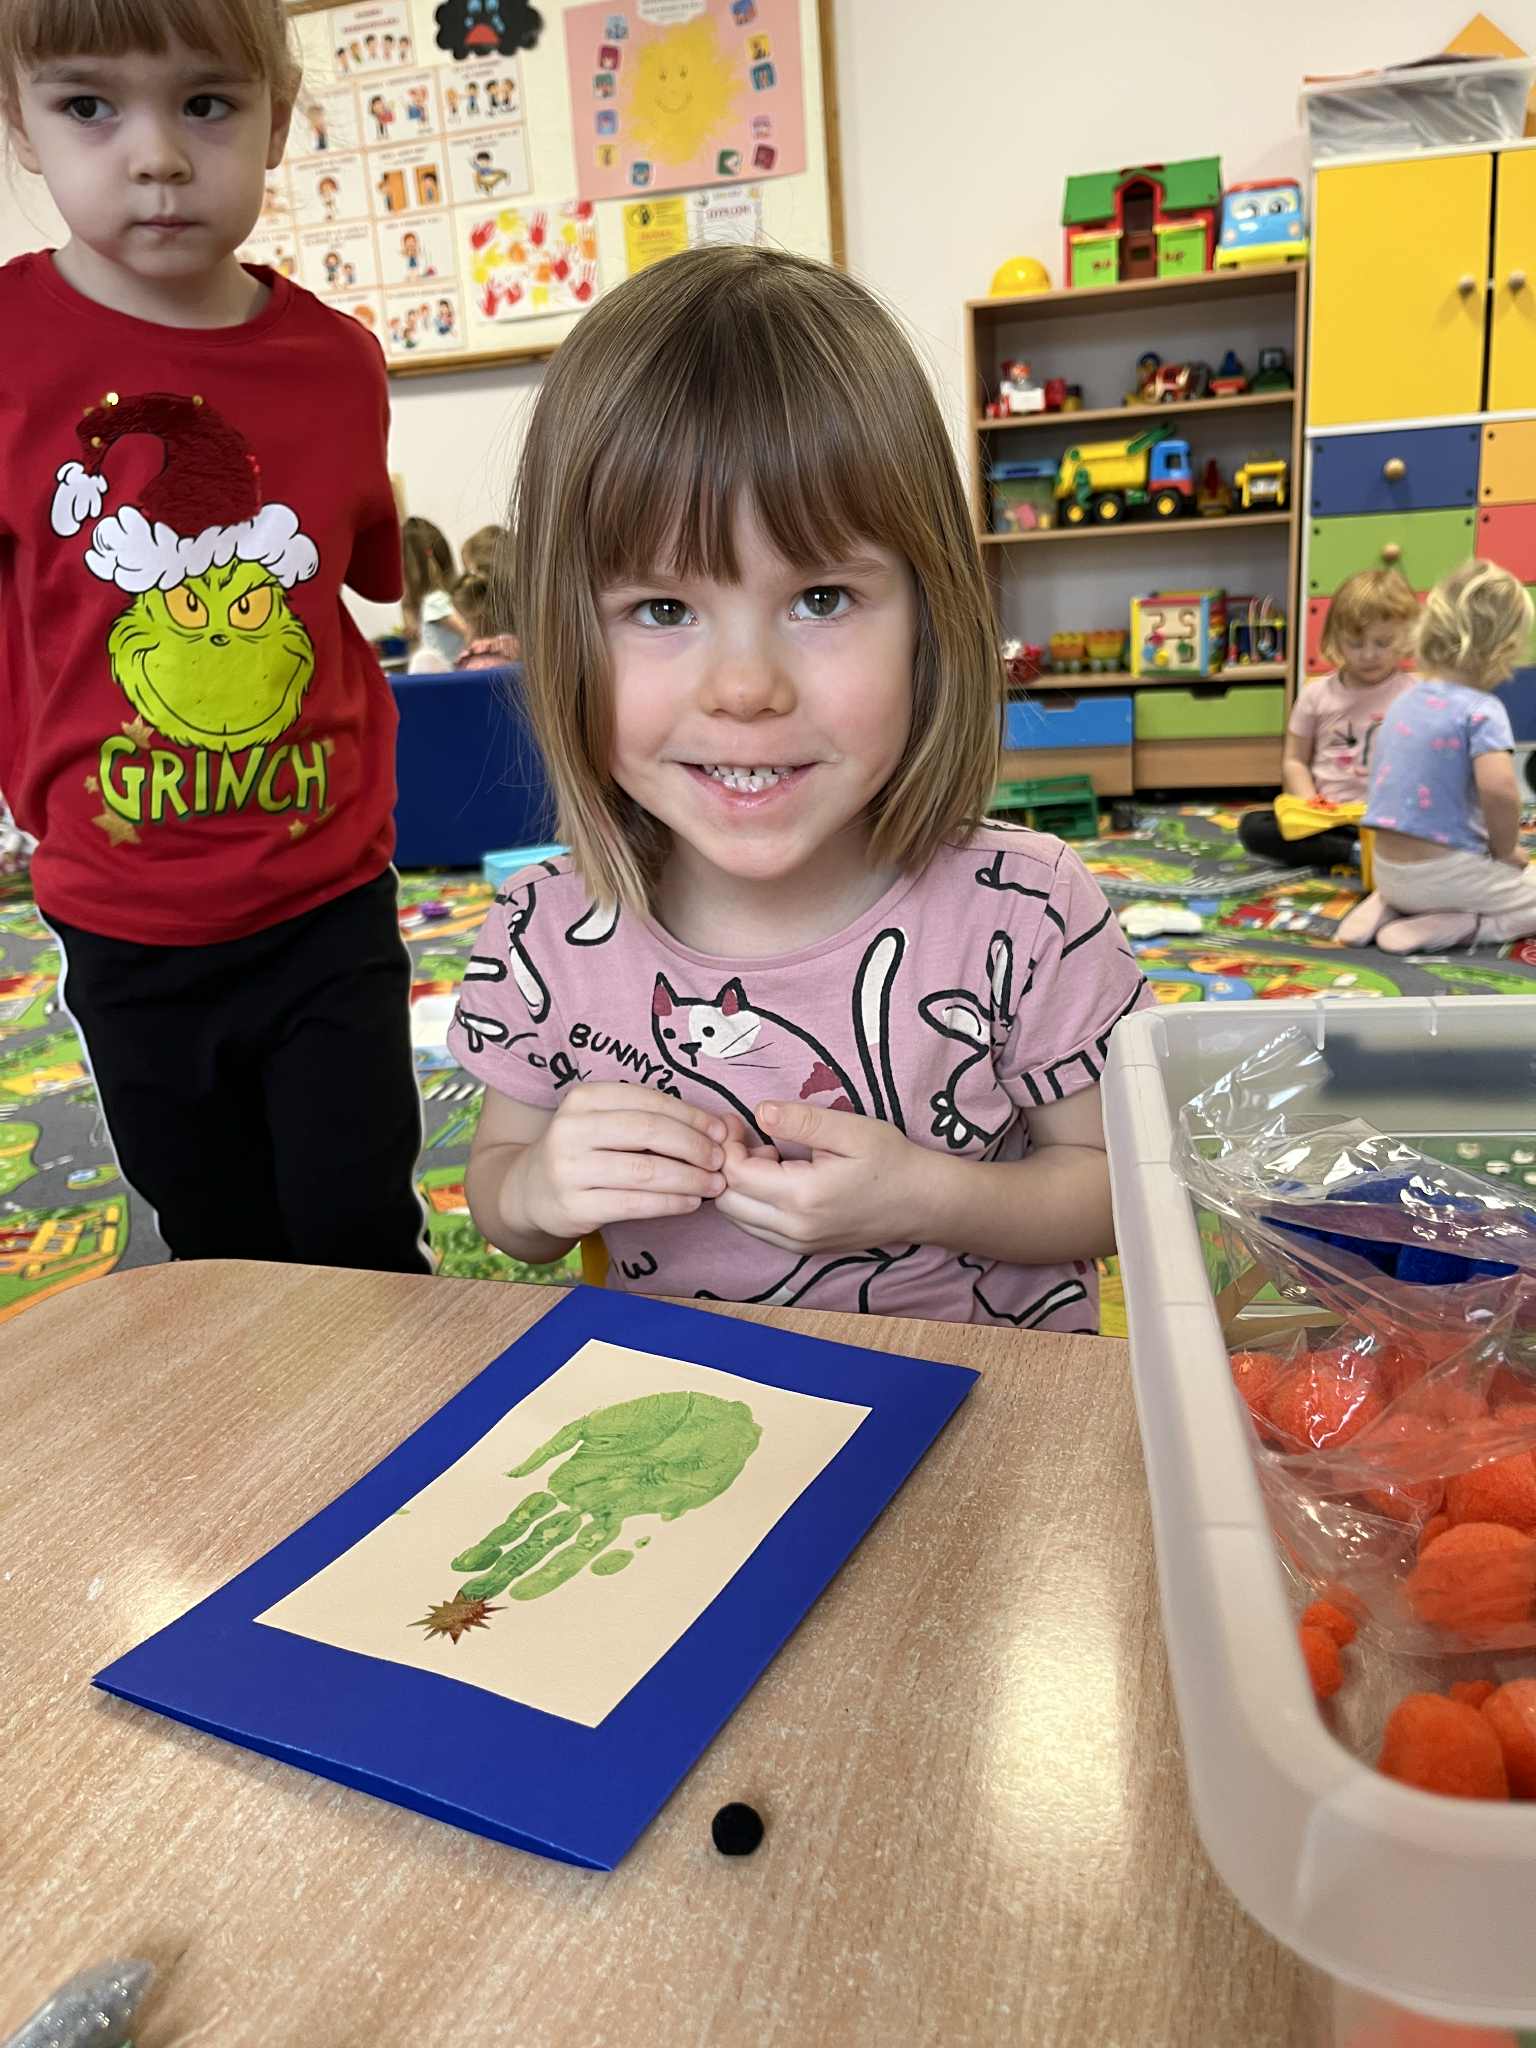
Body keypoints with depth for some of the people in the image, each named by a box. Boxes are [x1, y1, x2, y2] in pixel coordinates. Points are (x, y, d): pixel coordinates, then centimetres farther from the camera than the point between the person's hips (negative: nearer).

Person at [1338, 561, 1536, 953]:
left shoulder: (1405, 701, 9)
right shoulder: (1481, 710, -15)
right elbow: (1498, 787, -31)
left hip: (1391, 872, 7)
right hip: (1443, 873, -7)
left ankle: (1389, 906, 11)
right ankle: (1453, 928, -7)